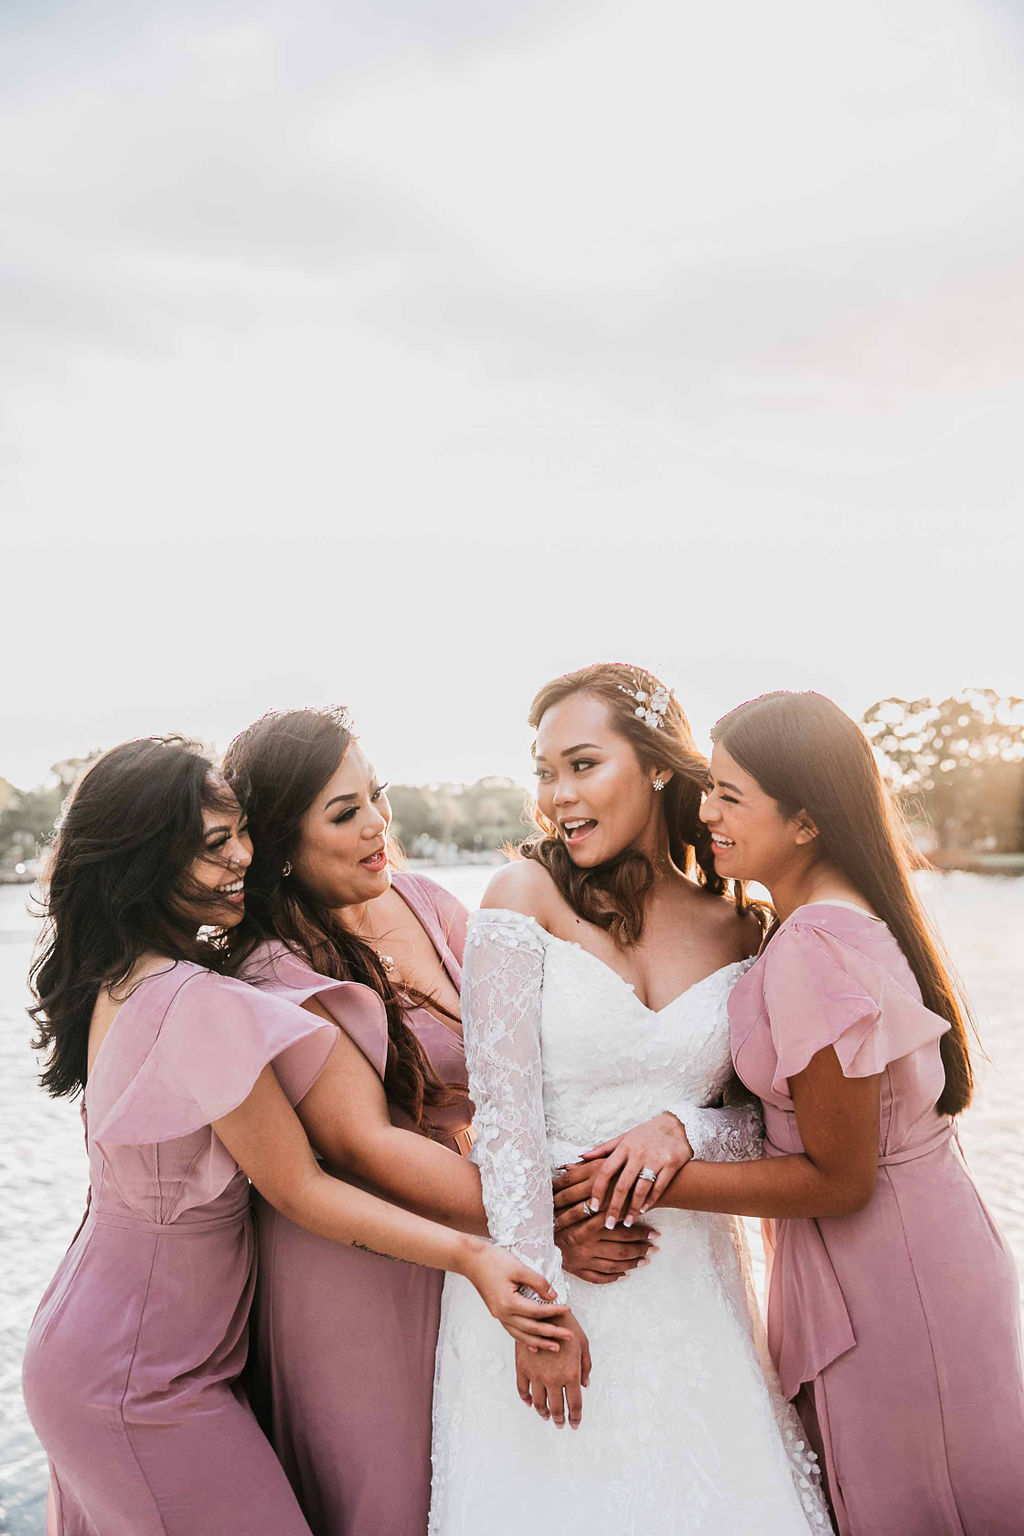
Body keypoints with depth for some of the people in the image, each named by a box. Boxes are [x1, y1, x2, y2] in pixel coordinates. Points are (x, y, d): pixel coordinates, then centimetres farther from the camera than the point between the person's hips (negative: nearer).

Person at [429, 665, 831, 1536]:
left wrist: (684, 1127, -18)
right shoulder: (527, 894, -9)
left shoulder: (737, 930, -1)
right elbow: (504, 1108, -14)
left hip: (689, 1271, 3)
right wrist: (537, 1298, -17)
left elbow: (765, 1119, 3)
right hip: (540, 1255, -2)